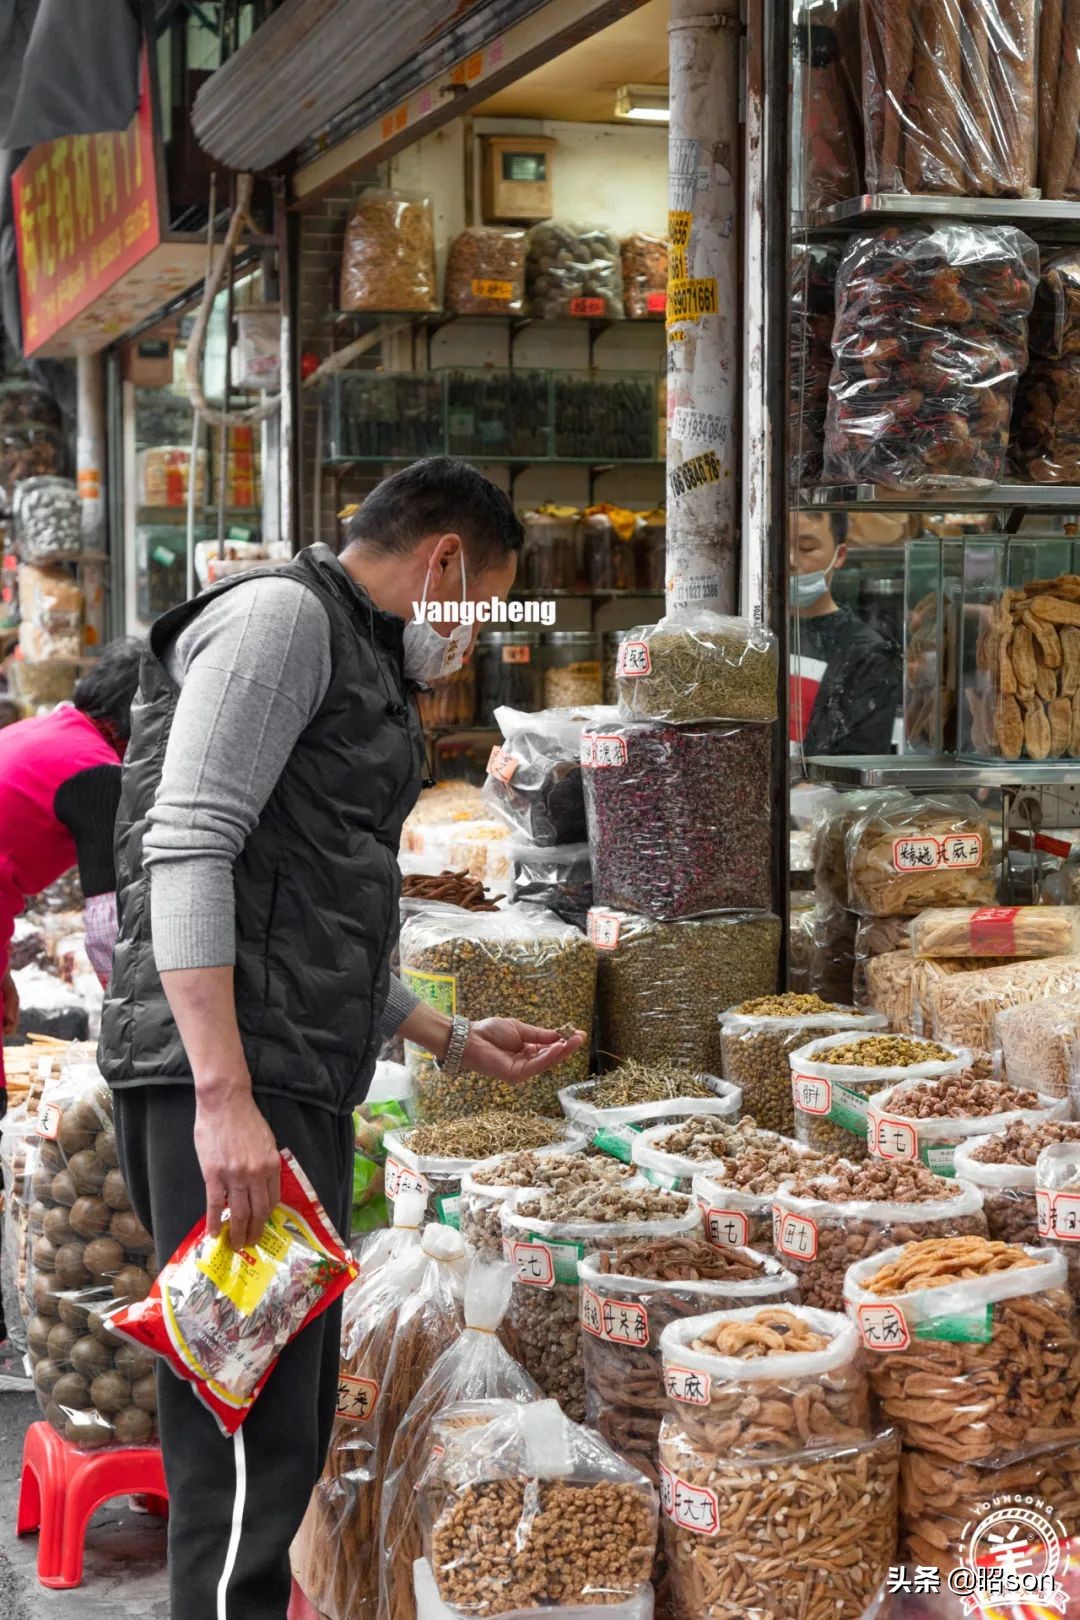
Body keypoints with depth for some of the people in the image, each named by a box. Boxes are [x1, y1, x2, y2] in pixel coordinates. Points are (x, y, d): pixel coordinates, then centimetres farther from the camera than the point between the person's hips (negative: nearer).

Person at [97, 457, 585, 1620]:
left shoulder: (362, 671, 25)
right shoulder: (281, 615, -5)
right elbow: (187, 846, -17)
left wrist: (454, 1041, 28)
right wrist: (224, 1097, -24)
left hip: (302, 1087, 11)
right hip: (230, 1083, -10)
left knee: (289, 1426, 14)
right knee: (250, 1448, -12)